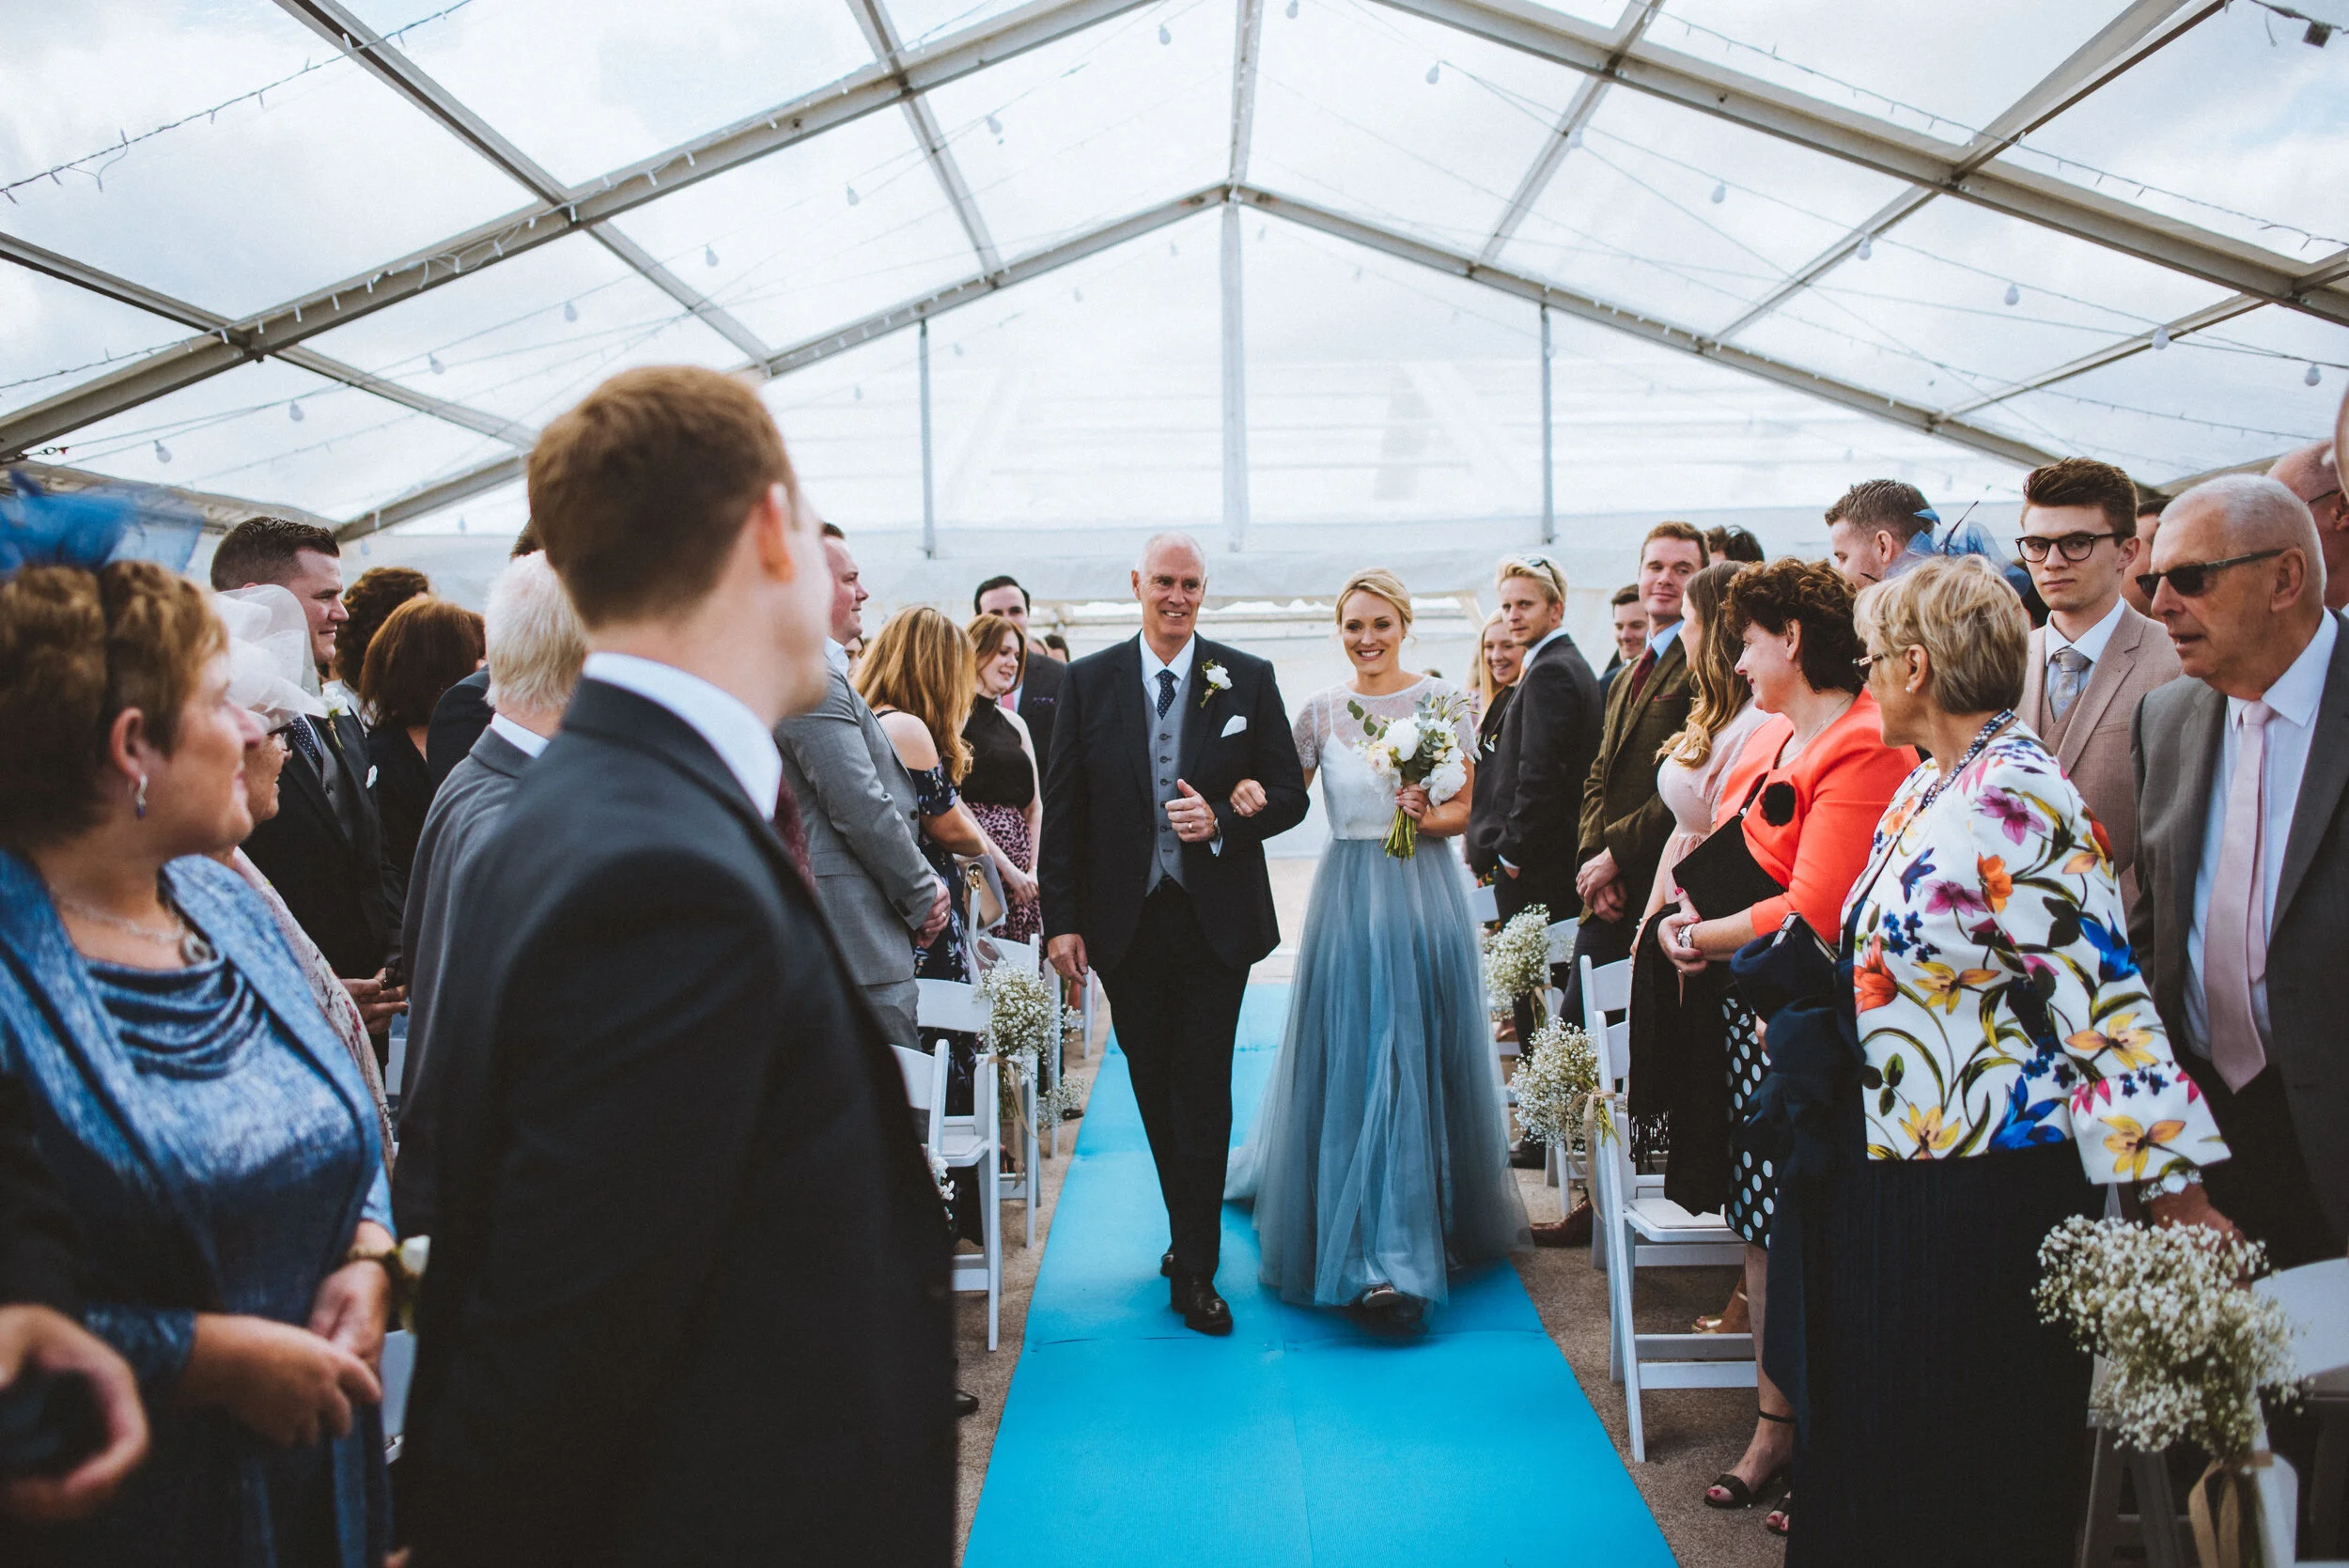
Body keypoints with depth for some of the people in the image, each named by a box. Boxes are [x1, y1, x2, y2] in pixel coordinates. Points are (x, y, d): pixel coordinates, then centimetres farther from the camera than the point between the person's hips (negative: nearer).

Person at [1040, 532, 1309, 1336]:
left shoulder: (1248, 680, 2)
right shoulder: (1089, 680, 3)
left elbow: (1289, 795, 3)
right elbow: (1062, 809, 2)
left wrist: (1221, 818, -17)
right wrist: (1062, 919, -4)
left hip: (1215, 920, -1)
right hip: (1125, 921, 2)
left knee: (1202, 1091, -2)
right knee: (1154, 1089, 12)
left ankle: (1195, 1270, 6)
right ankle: (1191, 1232, 30)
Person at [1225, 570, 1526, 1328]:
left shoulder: (1445, 700, 2)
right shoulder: (1321, 711, 4)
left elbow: (1463, 811, 2)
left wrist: (1428, 816, -18)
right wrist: (1246, 798, -17)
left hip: (1425, 896, 0)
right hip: (1348, 898, 0)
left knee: (1421, 1060, 5)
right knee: (1352, 1061, -1)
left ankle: (1435, 1226, 24)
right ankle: (1382, 1255, 5)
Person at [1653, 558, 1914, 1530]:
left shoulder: (1861, 749, -16)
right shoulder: (1770, 737, 13)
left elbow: (1813, 913, -22)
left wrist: (1706, 937, -9)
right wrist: (1682, 920, -1)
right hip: (1749, 1013, 9)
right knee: (1761, 1220, 13)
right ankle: (1775, 1425, 25)